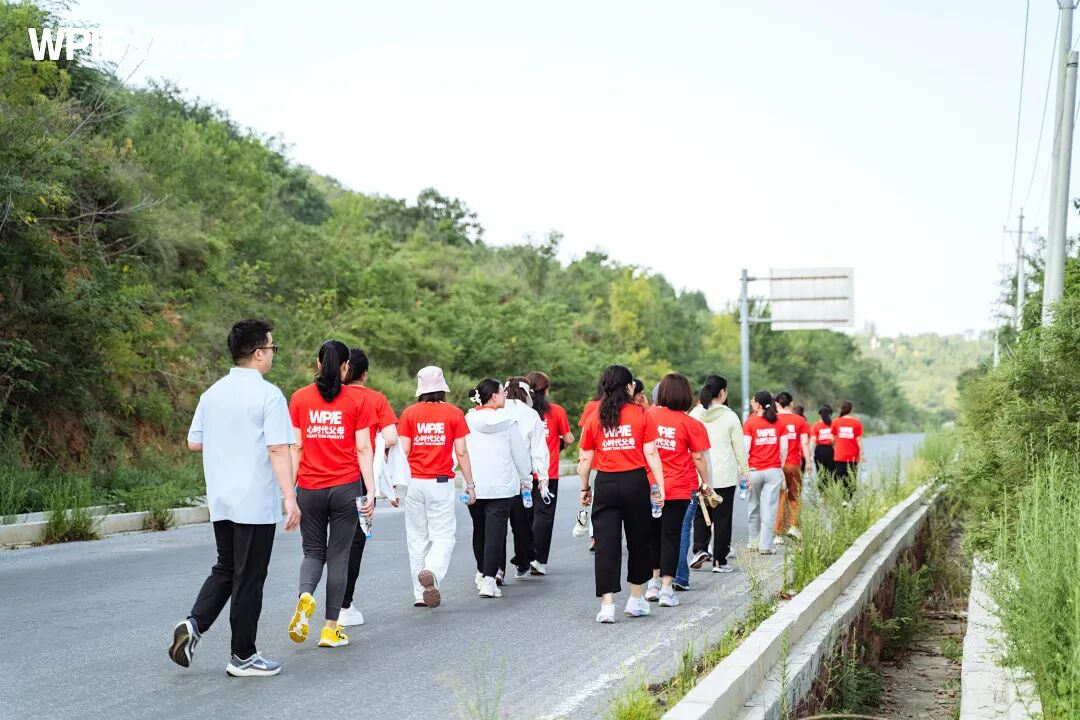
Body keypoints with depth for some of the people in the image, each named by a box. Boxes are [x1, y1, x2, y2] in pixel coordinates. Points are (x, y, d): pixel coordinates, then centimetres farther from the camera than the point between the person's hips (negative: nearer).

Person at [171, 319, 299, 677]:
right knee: (249, 578, 3)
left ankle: (194, 623, -2)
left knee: (225, 569, 19)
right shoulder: (268, 395, -13)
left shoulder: (213, 393, 7)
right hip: (256, 503, -6)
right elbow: (278, 449, -20)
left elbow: (194, 443, 13)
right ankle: (243, 657, 11)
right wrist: (290, 498, -20)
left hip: (220, 501, 6)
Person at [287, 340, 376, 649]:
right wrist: (370, 490, -2)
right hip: (346, 487, -1)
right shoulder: (357, 400, -2)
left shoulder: (299, 398, 2)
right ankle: (331, 629, 8)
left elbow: (295, 448, 2)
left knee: (313, 552, 15)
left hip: (309, 488, 1)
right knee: (338, 556, 7)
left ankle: (305, 596, -15)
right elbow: (363, 449, -4)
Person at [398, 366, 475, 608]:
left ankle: (420, 594, 11)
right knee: (443, 535, 2)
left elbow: (404, 450, -2)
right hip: (442, 482, -2)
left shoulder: (409, 413, 2)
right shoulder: (454, 413, -1)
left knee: (417, 537, 10)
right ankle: (432, 572, -27)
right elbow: (461, 452, -2)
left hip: (414, 482, 2)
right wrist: (470, 484, 5)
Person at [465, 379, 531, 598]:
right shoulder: (508, 420, -3)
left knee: (479, 530, 18)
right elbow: (519, 453, 3)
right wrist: (525, 477, 18)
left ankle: (482, 572, 33)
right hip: (502, 485, -3)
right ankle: (489, 579, -13)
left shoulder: (468, 420, 1)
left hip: (475, 485, 3)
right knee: (495, 531, -5)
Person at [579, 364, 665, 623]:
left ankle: (607, 605, -5)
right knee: (638, 541, 14)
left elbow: (585, 459, 4)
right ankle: (636, 600, 23)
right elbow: (651, 454, -5)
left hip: (605, 484, 1)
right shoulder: (640, 415, -2)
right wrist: (660, 486, -2)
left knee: (606, 545, 2)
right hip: (635, 482, -1)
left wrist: (584, 489, 15)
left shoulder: (594, 418, 3)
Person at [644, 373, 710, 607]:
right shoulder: (689, 423, -10)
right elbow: (698, 458, -4)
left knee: (653, 534, 18)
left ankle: (653, 582, 23)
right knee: (671, 535, 4)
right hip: (678, 489, -3)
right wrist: (705, 483, 10)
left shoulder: (648, 415, -3)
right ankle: (666, 588, 2)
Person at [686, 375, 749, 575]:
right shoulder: (730, 416, -7)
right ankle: (720, 560, 7)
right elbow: (739, 447, -1)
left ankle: (700, 549, -3)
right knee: (722, 517, 5)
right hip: (724, 475, -2)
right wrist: (745, 471, 10)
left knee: (700, 513, 16)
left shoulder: (694, 414, 1)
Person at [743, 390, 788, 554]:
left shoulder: (750, 422, -6)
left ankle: (754, 542, 22)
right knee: (769, 508, 2)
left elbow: (745, 448, -8)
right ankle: (765, 545, 0)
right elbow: (784, 448, 3)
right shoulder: (778, 422, 1)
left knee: (754, 508, 14)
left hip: (754, 470, -1)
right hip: (773, 470, 1)